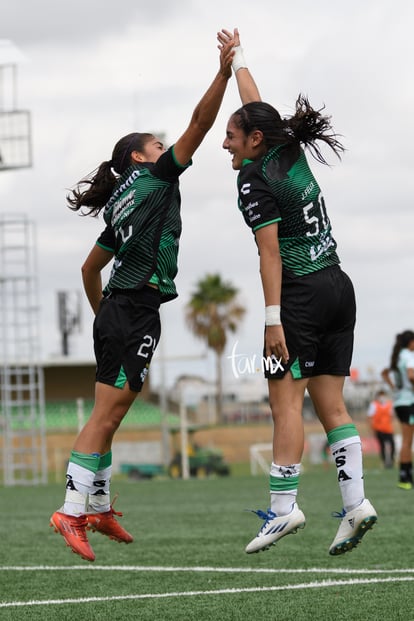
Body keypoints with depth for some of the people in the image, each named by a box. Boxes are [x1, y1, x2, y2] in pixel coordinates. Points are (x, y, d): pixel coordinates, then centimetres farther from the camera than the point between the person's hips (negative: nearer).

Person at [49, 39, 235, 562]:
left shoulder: (121, 207, 20)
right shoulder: (153, 176, 0)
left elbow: (90, 268, 26)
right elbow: (199, 124, -8)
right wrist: (224, 72, -10)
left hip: (116, 315, 9)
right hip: (137, 313, -9)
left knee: (110, 414, 12)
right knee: (107, 413, -12)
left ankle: (100, 509, 17)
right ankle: (72, 510, -16)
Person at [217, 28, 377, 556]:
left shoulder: (254, 178, -9)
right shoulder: (291, 153, 12)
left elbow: (270, 253, -15)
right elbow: (256, 108, 31)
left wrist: (273, 320, -17)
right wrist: (237, 57, 44)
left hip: (301, 295, -8)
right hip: (338, 288, 8)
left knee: (286, 401, -7)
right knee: (330, 403, 5)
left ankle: (283, 508, -11)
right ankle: (355, 502, -3)